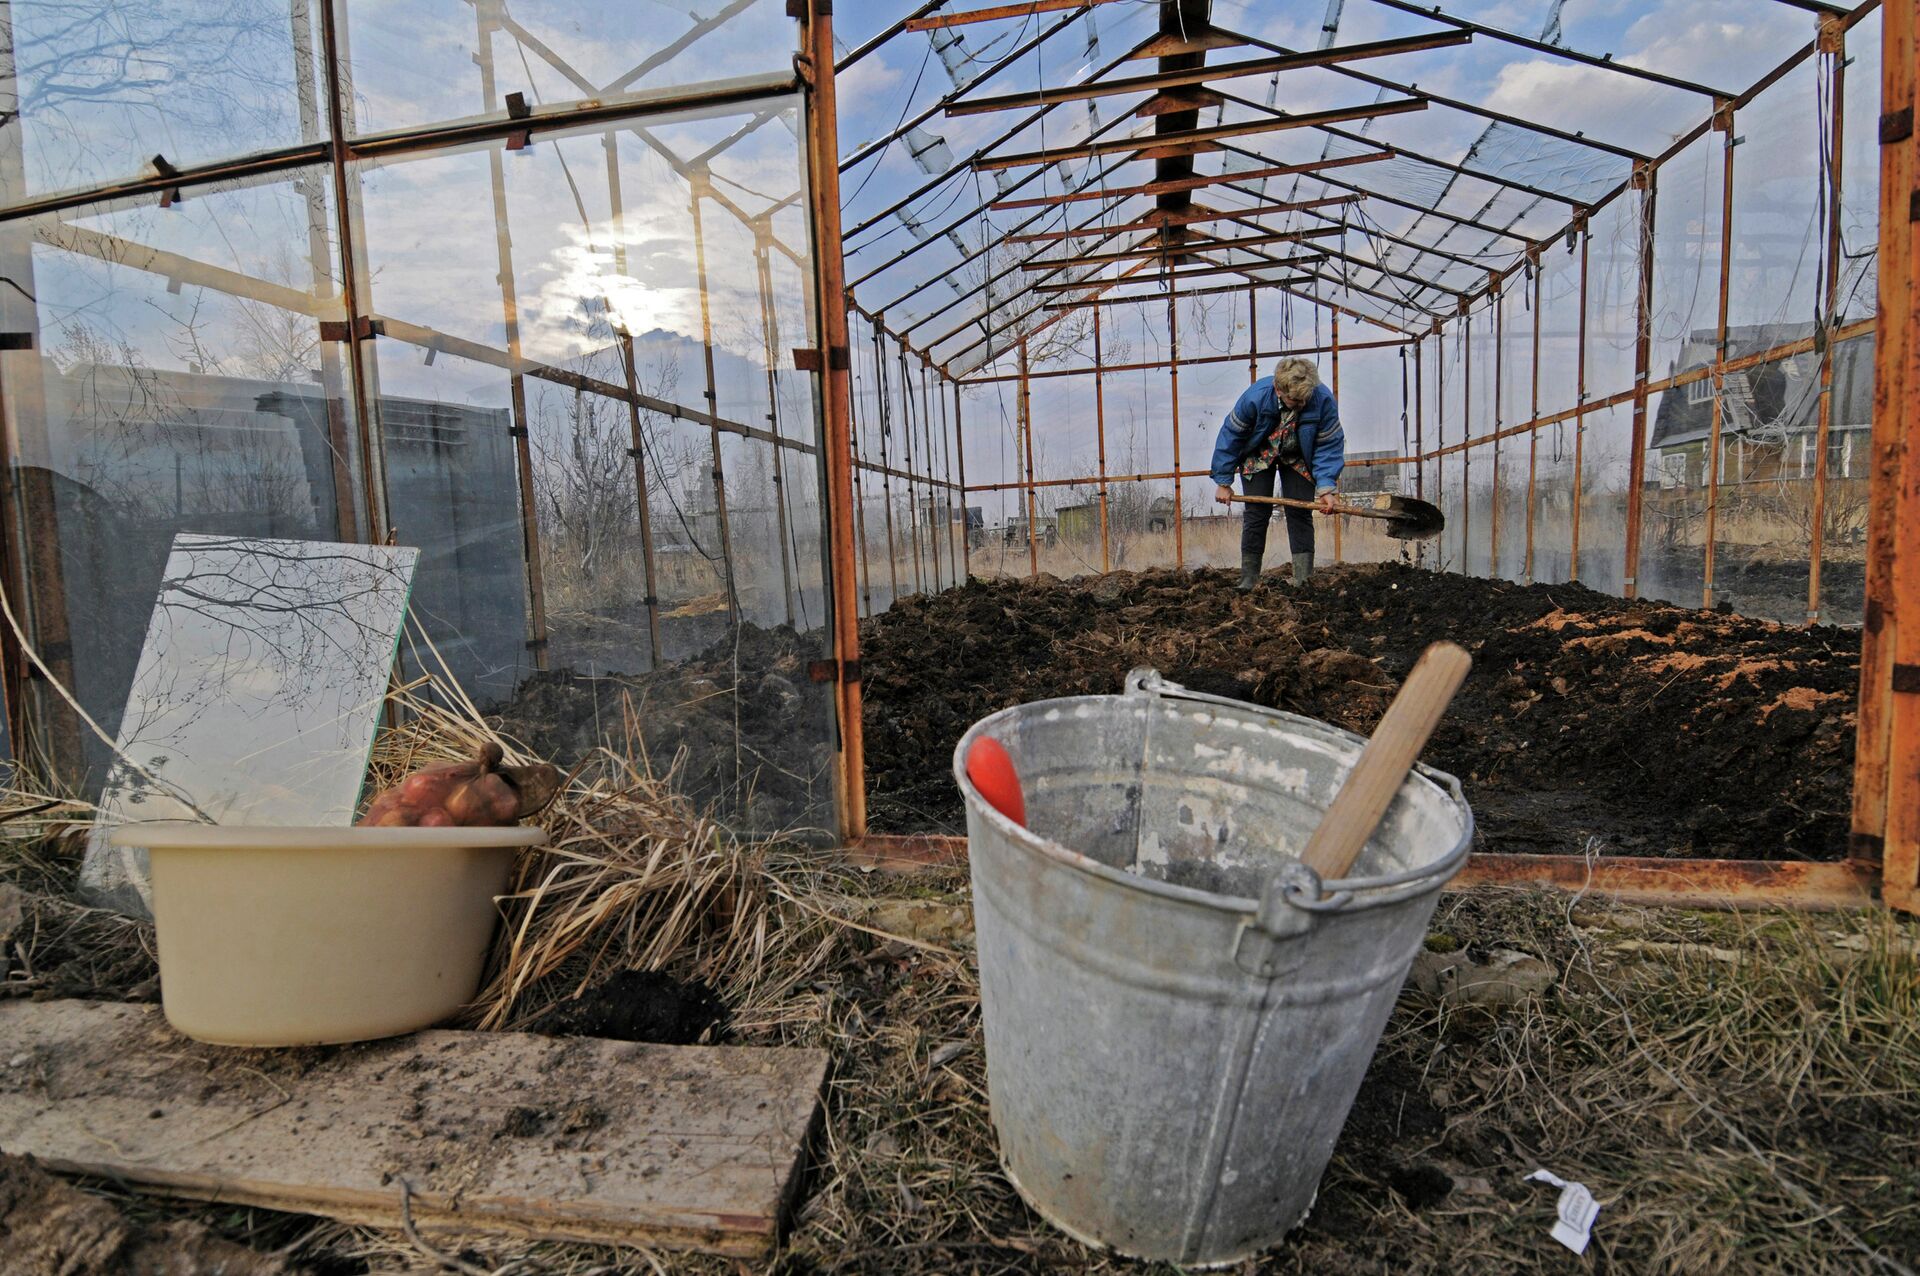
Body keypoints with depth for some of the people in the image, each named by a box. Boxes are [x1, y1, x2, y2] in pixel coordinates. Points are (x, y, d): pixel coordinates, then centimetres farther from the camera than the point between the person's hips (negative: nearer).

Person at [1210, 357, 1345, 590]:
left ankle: (1304, 579, -4)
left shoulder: (1323, 399, -31)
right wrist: (1223, 483, -16)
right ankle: (1248, 579, 0)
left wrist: (1326, 488, -31)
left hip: (1297, 459, 1)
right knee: (1257, 514, -7)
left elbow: (1329, 446, -20)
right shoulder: (1255, 397, -33)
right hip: (1258, 455, -1)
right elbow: (1230, 436, -20)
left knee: (1300, 513, -7)